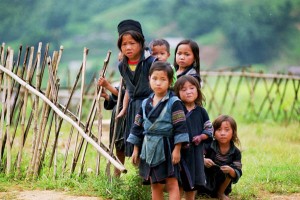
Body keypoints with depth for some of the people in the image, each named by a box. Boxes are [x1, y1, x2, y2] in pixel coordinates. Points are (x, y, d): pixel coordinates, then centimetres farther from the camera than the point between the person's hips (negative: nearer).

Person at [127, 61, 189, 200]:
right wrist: (136, 149, 11)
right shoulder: (145, 104, 7)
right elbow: (138, 126, 12)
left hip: (167, 148, -6)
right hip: (150, 149, 6)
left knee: (172, 184, -5)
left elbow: (180, 127, -13)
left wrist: (177, 149, -17)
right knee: (155, 186, 12)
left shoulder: (174, 103, -9)